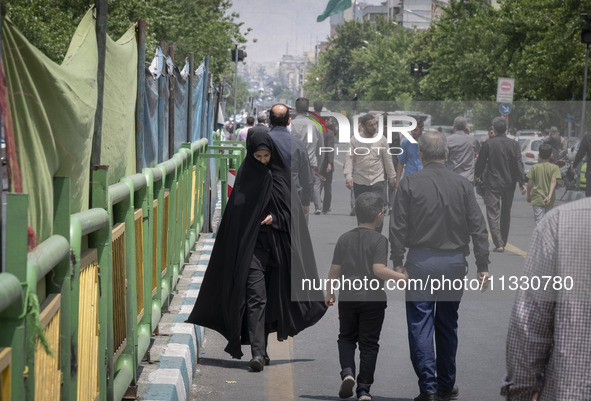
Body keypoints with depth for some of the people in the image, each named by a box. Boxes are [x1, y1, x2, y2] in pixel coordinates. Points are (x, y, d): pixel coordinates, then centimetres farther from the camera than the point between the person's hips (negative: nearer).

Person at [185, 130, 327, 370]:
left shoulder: (281, 175, 8)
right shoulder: (246, 176, 3)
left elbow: (292, 207, 6)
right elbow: (237, 211, 1)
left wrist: (275, 217, -12)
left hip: (277, 243, 3)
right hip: (252, 243, -3)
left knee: (272, 296, 8)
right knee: (255, 296, -12)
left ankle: (262, 349, 20)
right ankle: (257, 352, -19)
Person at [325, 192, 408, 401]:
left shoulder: (344, 239, 3)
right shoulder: (379, 240, -9)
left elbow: (334, 270, 4)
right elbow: (379, 270, -19)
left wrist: (329, 293, 16)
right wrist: (400, 276, -9)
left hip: (347, 298, 3)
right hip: (373, 299, -3)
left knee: (346, 338, 19)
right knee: (369, 344, 5)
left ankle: (347, 372, -5)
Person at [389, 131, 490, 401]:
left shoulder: (409, 184, -6)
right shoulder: (462, 184, 0)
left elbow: (398, 228, -6)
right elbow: (478, 228, 0)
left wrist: (397, 263, 2)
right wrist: (482, 267, 5)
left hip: (421, 262, -3)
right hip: (454, 262, 3)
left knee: (420, 325, 1)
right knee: (448, 325, 14)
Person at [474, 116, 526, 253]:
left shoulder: (488, 144, -8)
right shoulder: (514, 144, -2)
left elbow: (480, 162, 0)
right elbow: (518, 164, -7)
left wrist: (477, 175, 19)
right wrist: (522, 182, -5)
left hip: (492, 184, -3)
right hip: (509, 184, 3)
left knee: (493, 214, -3)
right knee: (506, 213, 17)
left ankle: (498, 243, -15)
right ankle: (503, 243, 25)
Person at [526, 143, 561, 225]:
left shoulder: (534, 167, -1)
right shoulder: (554, 167, -2)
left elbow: (530, 183, 0)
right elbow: (553, 181, -16)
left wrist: (528, 196, 13)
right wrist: (550, 195, -23)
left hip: (537, 199, -1)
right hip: (549, 200, 1)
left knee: (539, 221, -8)